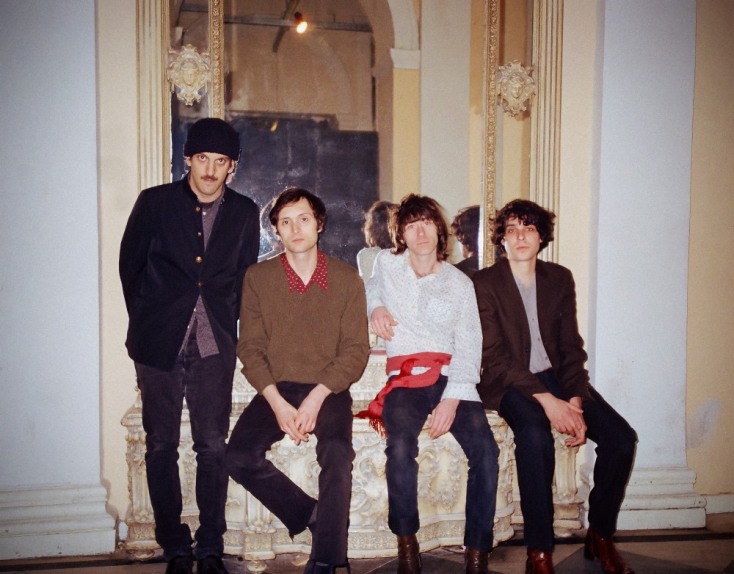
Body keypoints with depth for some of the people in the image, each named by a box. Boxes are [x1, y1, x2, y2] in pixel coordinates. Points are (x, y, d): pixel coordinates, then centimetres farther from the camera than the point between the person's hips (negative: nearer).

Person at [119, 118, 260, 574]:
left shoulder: (244, 213, 6)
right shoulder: (154, 202, 2)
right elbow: (130, 267, 8)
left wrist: (228, 325, 7)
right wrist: (146, 322, 10)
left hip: (214, 347, 1)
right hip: (159, 344, 0)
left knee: (213, 447, 1)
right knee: (161, 447, 5)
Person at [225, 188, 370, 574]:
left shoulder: (346, 278, 2)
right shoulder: (257, 277, 4)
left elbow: (356, 350, -2)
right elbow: (250, 348, 0)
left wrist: (316, 398, -16)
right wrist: (277, 402, -15)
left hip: (328, 391, -1)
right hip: (275, 390, 2)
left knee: (337, 453, -31)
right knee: (239, 457, -23)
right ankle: (312, 515, -2)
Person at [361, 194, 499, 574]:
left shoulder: (460, 283, 11)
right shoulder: (385, 264, 14)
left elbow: (469, 347, 2)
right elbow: (371, 289, 38)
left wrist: (452, 399, -14)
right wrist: (375, 307, 12)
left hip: (451, 377, 1)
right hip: (405, 379, 0)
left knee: (485, 450, -26)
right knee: (401, 448, -31)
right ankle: (406, 539, -11)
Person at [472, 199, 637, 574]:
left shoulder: (560, 279, 8)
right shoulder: (485, 283, -5)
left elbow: (572, 347, 6)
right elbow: (494, 356, -12)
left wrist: (575, 401, -11)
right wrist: (546, 400, -22)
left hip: (556, 376, 5)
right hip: (511, 383, -4)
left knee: (621, 438, -16)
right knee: (535, 434, -36)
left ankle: (600, 536, 5)